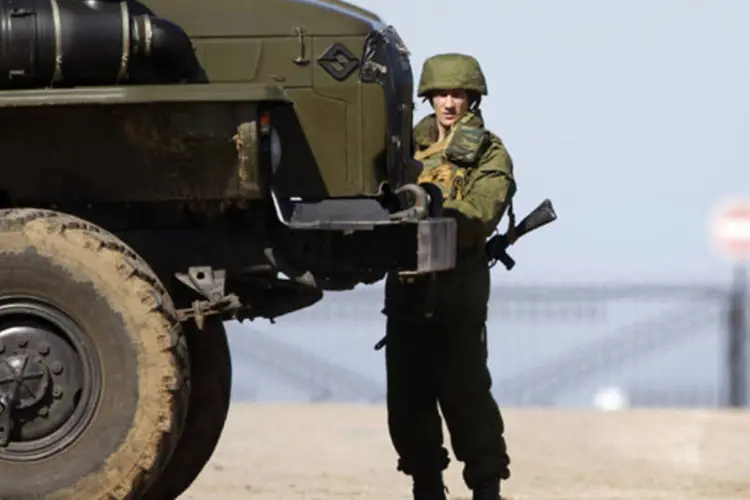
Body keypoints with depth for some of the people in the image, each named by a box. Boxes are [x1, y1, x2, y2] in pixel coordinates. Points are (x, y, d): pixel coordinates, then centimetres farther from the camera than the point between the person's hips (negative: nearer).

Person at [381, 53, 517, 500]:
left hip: (457, 287, -5)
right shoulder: (411, 144, 17)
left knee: (465, 392, -7)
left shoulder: (489, 155, 0)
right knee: (407, 395, 7)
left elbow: (480, 214, -16)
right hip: (407, 284, 5)